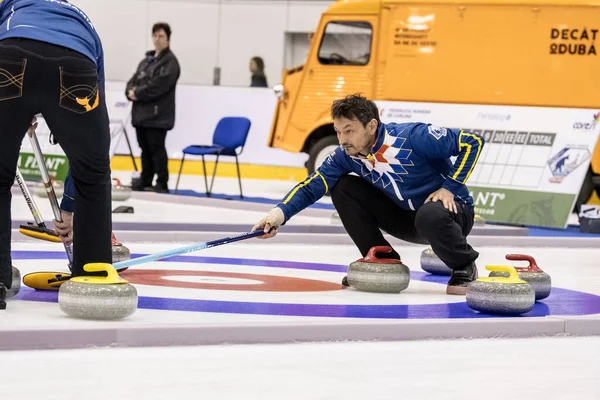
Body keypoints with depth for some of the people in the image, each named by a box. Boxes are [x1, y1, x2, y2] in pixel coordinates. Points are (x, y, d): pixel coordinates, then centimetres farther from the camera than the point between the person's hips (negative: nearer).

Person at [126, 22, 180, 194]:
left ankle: (162, 184, -3)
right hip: (141, 113, 8)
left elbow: (159, 85, -18)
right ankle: (145, 181, 20)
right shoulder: (146, 60, 20)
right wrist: (130, 91, -4)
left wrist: (138, 94, -14)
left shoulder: (170, 62, -7)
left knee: (157, 149, -7)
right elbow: (133, 80, 18)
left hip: (158, 115, -8)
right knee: (145, 149, 13)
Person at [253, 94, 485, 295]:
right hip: (405, 217, 6)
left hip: (451, 209, -6)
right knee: (344, 188, -10)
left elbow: (472, 141, -21)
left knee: (430, 217, -41)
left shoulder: (414, 137, -27)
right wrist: (280, 213, -31)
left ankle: (464, 267, -9)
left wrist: (449, 187, -22)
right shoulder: (346, 155, -12)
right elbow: (311, 186, -14)